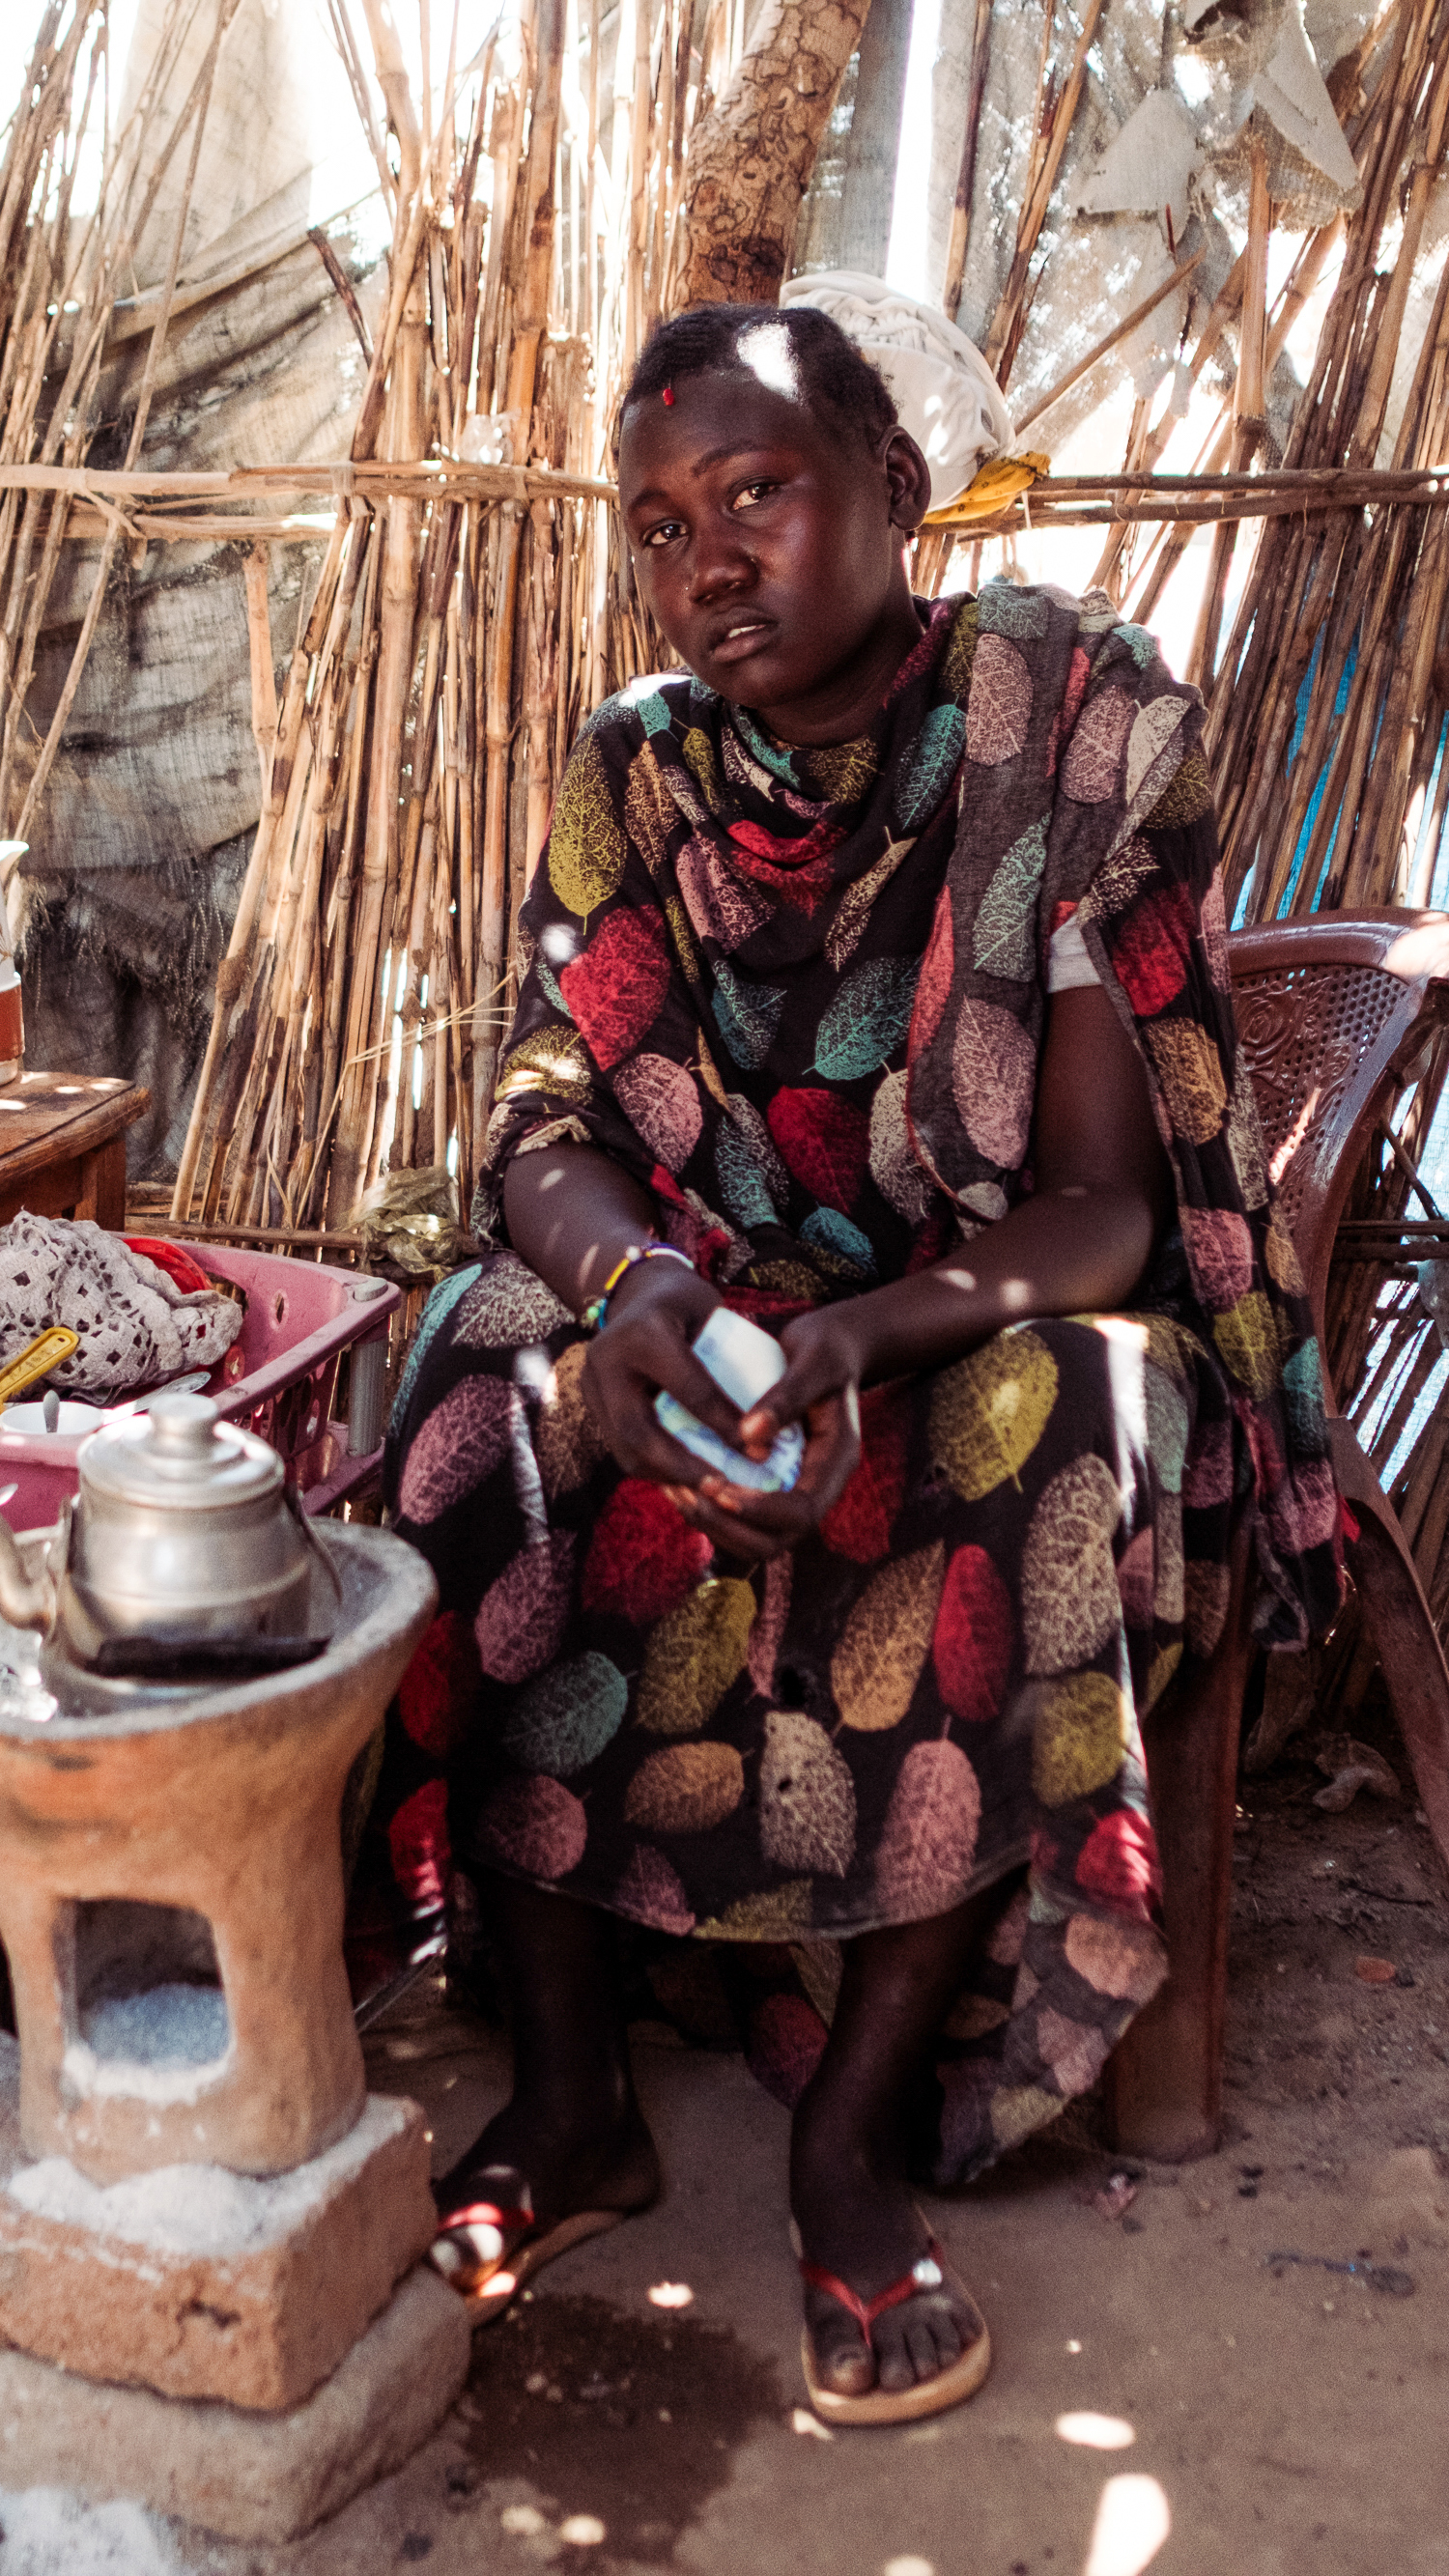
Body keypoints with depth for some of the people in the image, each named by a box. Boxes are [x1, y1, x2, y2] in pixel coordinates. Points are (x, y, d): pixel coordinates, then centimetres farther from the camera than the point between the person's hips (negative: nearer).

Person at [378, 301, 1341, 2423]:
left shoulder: (1085, 733, -14)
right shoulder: (633, 779, -3)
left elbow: (1102, 1206, -18)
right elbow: (542, 1142, -7)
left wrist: (866, 1331, -37)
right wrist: (641, 1278, -31)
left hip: (993, 1327, -3)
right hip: (694, 1309, 3)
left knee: (1045, 1436, -35)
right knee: (481, 1385, -24)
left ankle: (858, 2132, -18)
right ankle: (574, 2100, -13)